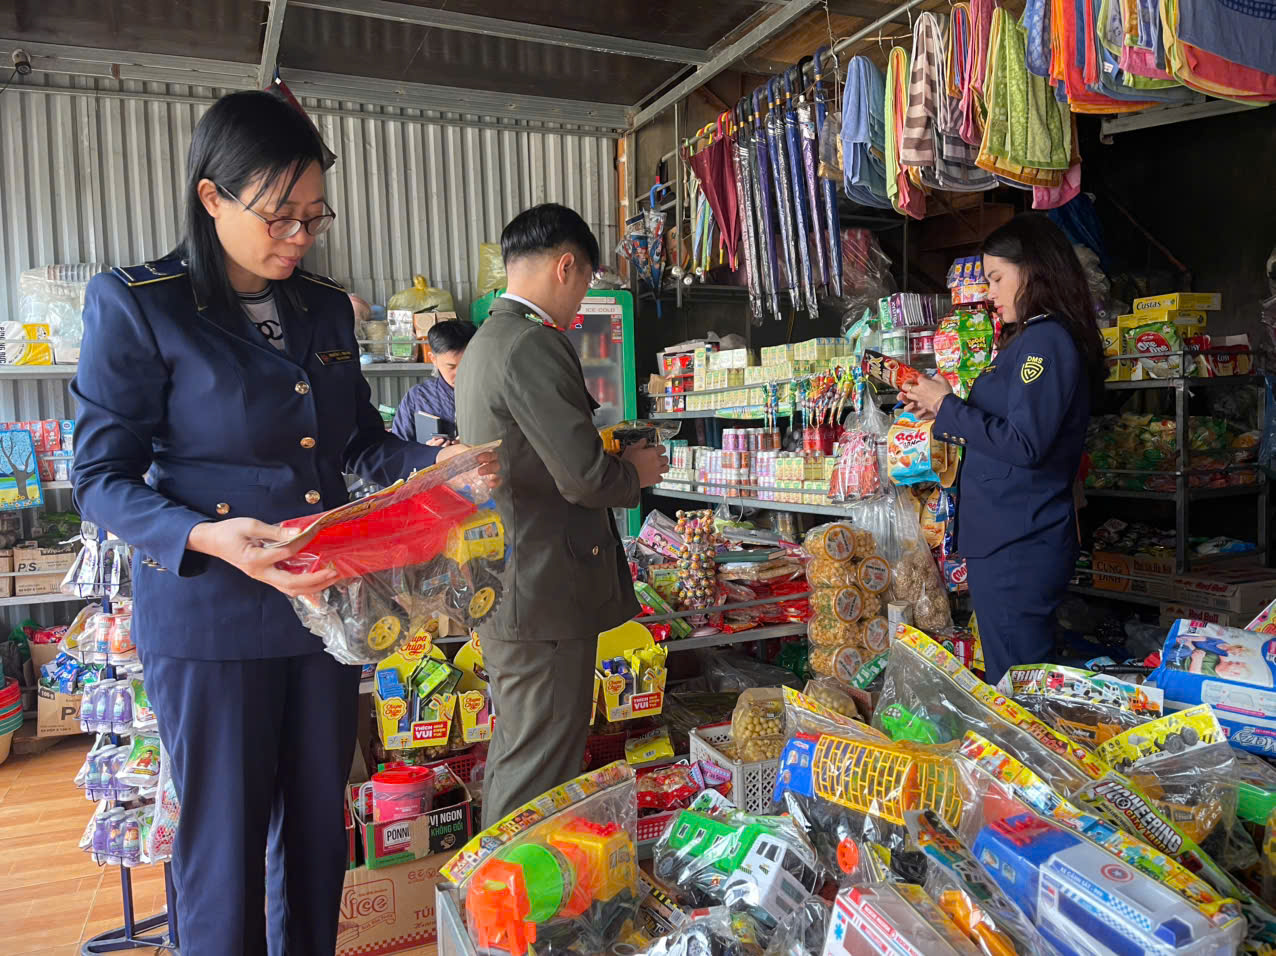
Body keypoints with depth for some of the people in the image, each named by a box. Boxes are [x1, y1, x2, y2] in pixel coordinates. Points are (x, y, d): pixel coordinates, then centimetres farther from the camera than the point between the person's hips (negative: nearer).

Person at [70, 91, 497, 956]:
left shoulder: (325, 308, 7)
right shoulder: (135, 307, -9)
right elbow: (102, 479, -9)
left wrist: (440, 462, -3)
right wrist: (207, 536, -26)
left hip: (325, 602, 5)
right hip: (208, 616, -5)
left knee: (318, 827, 18)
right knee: (225, 843, 7)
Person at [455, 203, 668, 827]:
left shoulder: (485, 341, 14)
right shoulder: (535, 345, -19)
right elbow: (584, 477, -22)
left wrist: (607, 458, 17)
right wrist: (635, 470, -2)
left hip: (498, 584, 11)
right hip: (544, 592, -11)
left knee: (514, 748, 23)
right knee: (540, 772, 2)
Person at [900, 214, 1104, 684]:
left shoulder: (1047, 340, -14)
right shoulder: (1029, 339, 17)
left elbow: (1025, 445, -21)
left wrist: (949, 406, -13)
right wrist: (939, 408, 12)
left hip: (1019, 546, -10)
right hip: (1002, 536, 10)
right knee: (1012, 680, 18)